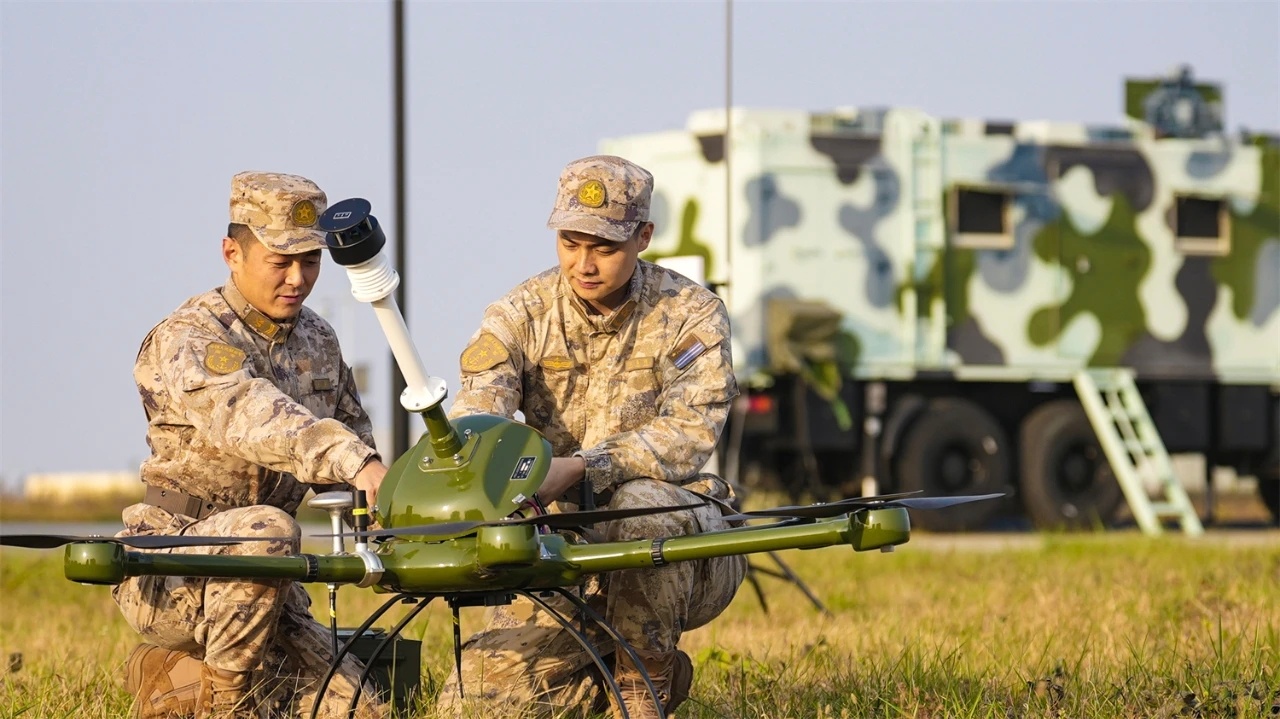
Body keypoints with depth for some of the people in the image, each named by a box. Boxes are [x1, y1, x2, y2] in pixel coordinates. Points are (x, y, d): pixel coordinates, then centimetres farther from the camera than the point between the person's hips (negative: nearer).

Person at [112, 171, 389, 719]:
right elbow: (247, 415, -36)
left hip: (251, 585, 7)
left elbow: (351, 433, 21)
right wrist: (354, 460, -52)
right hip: (167, 572, -7)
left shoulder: (318, 340, 11)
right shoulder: (188, 339, -15)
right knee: (267, 530, -37)